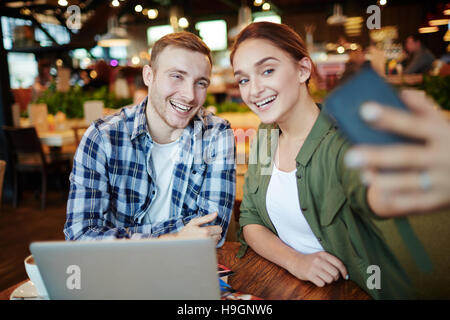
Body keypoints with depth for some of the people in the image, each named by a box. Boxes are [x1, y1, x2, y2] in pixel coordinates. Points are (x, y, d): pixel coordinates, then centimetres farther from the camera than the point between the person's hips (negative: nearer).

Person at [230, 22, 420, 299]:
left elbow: (371, 195, -38)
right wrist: (295, 261, -16)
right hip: (285, 284, 4)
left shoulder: (342, 140, -17)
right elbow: (249, 221, 1)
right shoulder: (265, 137, 0)